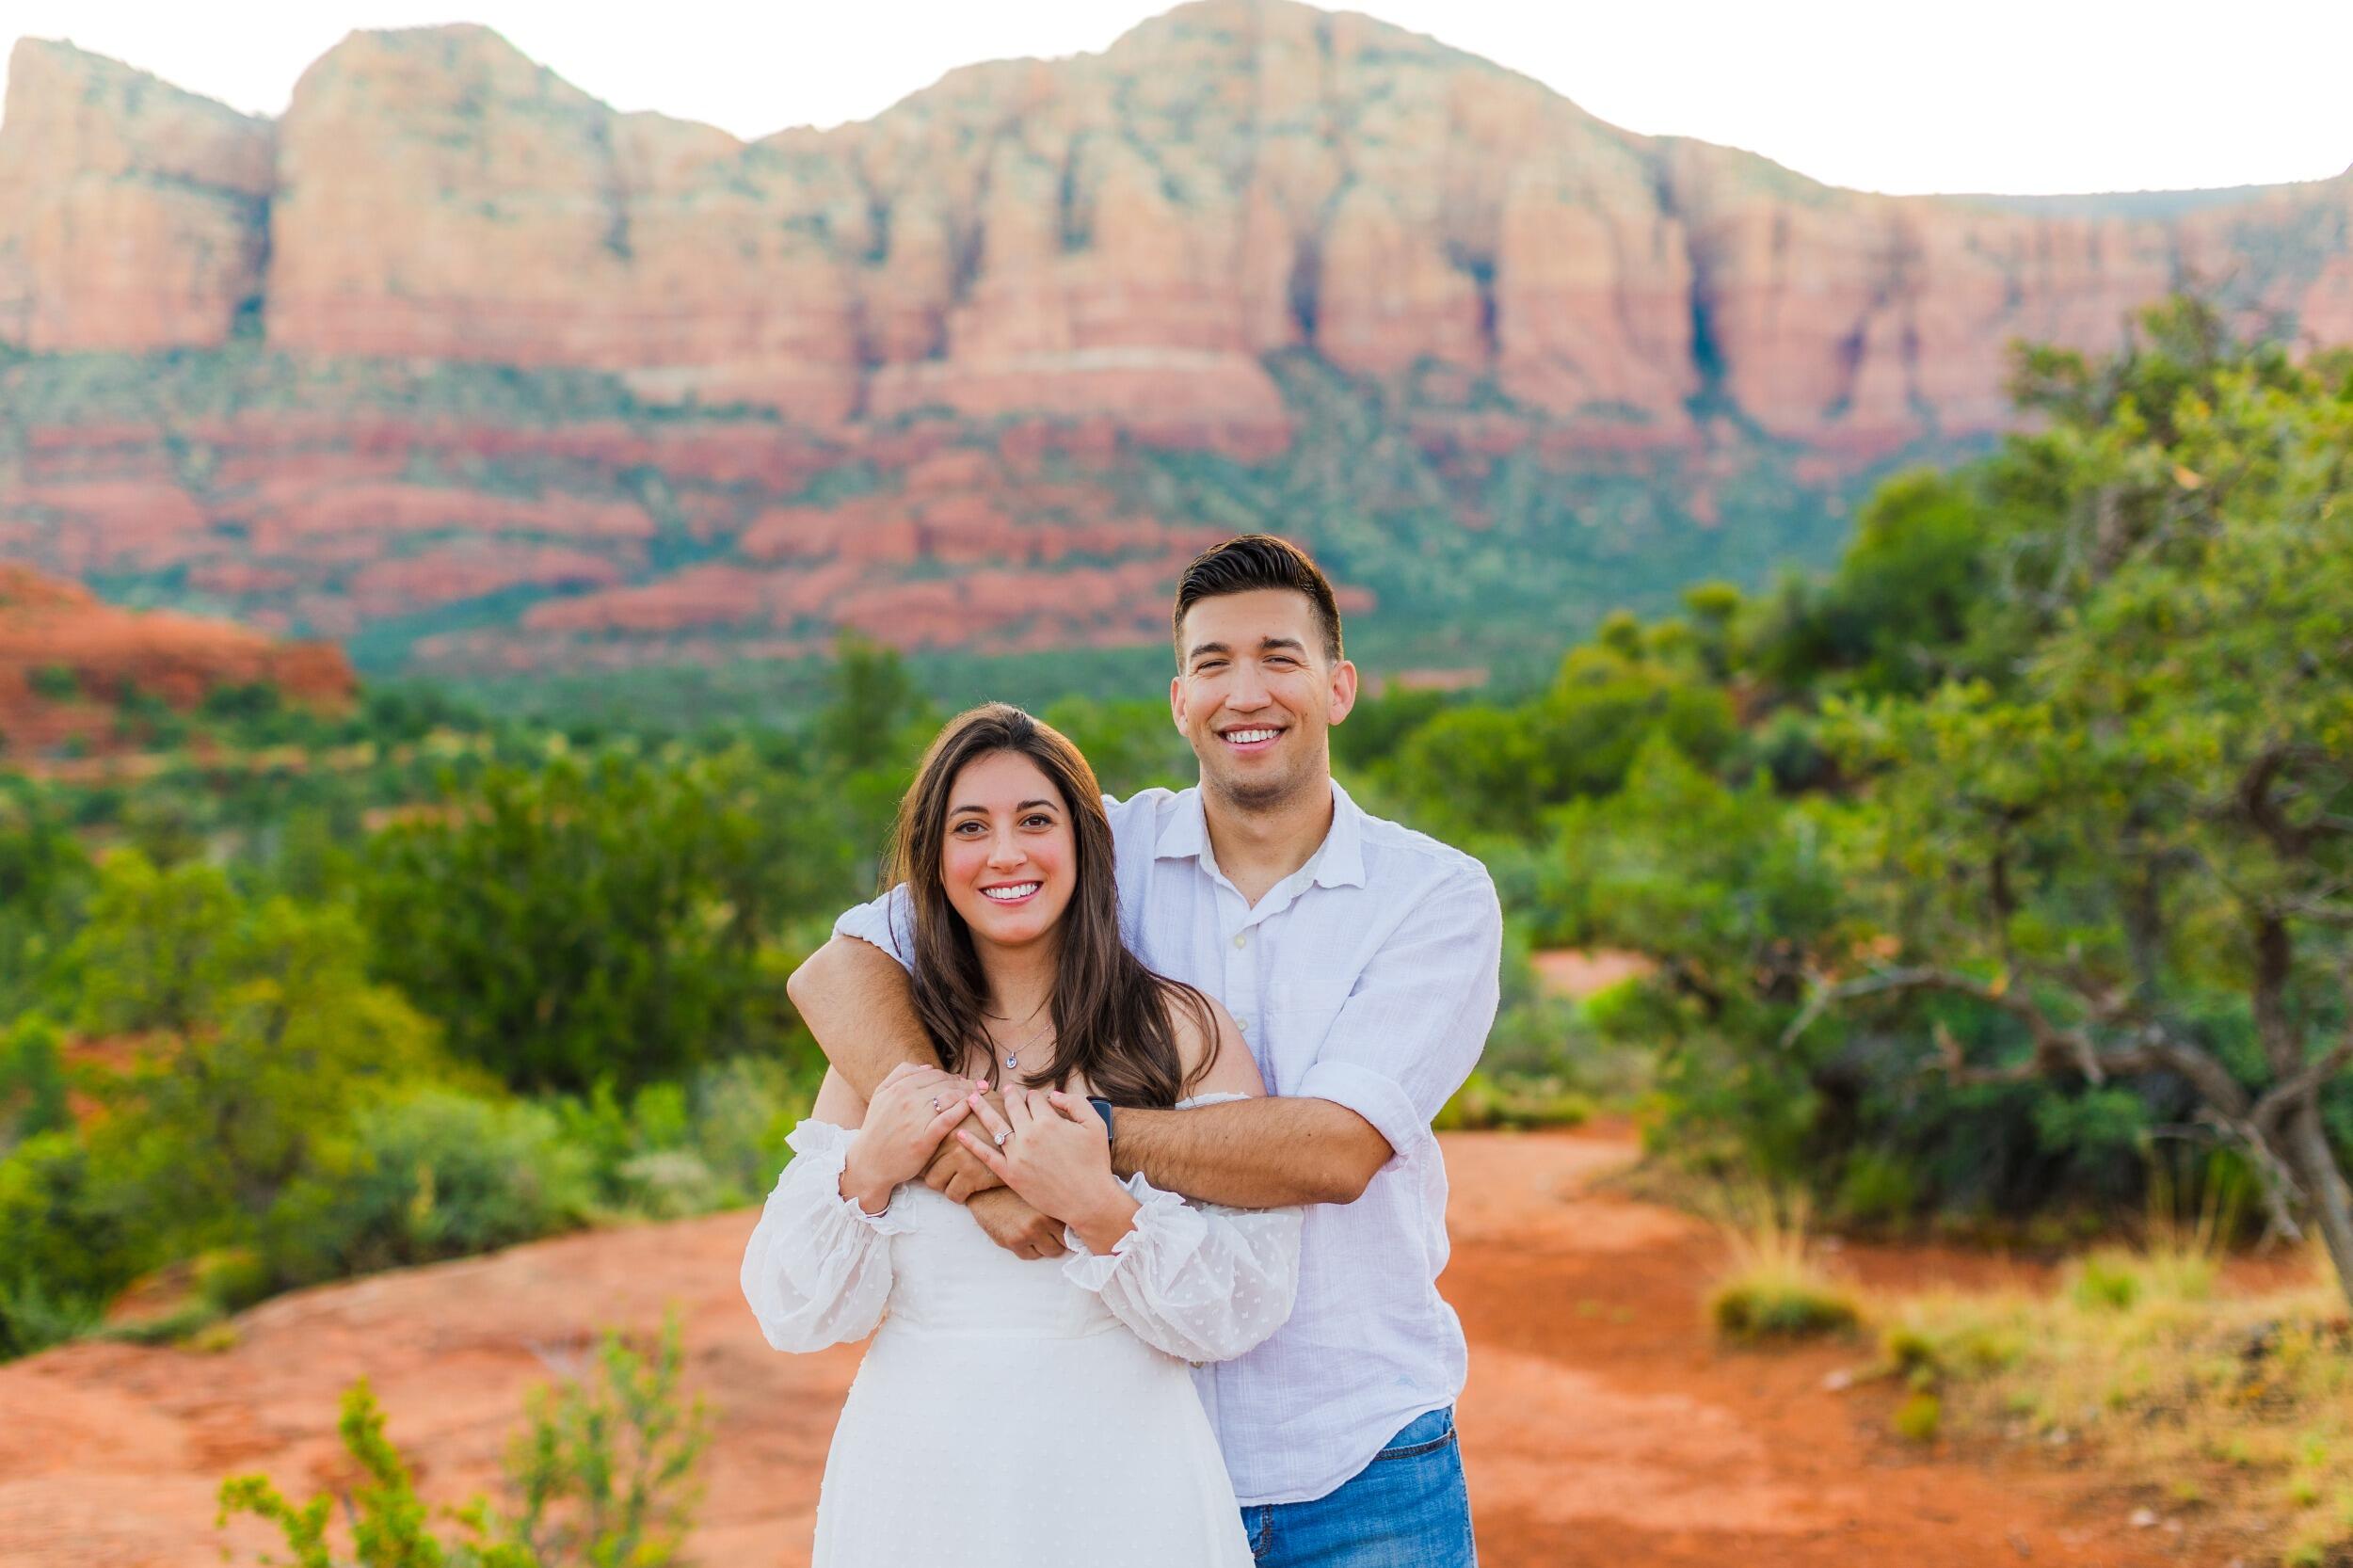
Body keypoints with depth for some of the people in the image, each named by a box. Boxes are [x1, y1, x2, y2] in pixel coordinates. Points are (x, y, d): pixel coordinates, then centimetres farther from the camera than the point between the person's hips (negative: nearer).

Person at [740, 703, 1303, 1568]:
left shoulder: (1186, 1032, -4)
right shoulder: (883, 1044, 4)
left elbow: (1246, 1309, -9)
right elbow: (791, 1315, 2)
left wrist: (1100, 1209, -21)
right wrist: (865, 1173, -13)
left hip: (1115, 1491, -2)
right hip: (917, 1485, 2)